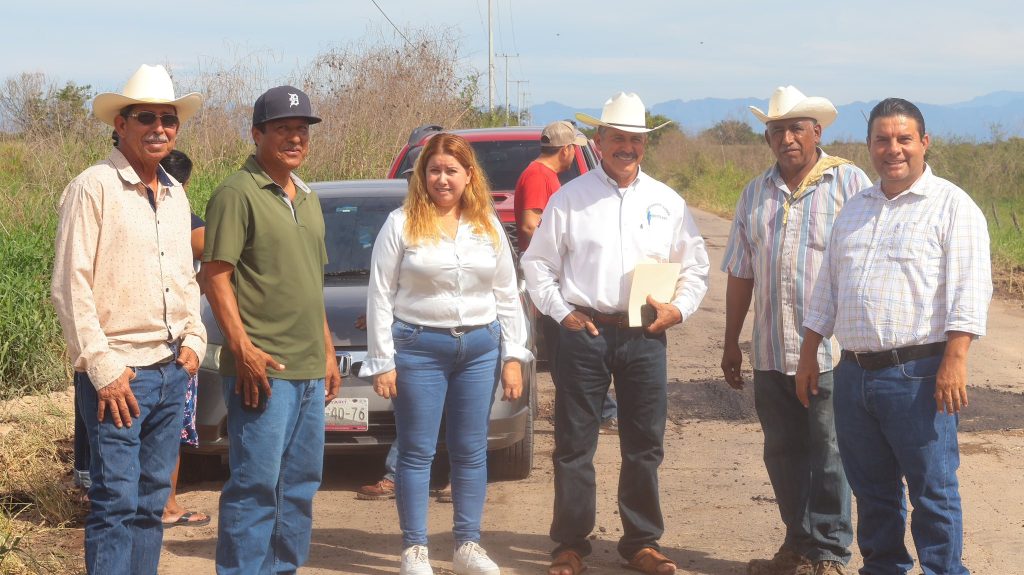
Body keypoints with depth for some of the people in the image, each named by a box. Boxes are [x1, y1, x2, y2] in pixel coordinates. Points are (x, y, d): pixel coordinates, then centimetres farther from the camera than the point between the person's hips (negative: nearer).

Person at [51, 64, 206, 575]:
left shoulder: (175, 196, 14)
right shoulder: (94, 188, -8)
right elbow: (70, 287, -11)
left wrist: (194, 339, 7)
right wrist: (103, 368, -15)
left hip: (172, 371, 7)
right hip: (117, 374, -7)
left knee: (150, 502, 10)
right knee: (116, 503, -7)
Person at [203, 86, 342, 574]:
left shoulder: (307, 199, 19)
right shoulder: (237, 193, -8)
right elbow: (215, 275, -13)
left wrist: (327, 352, 20)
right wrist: (243, 349, -20)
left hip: (309, 370, 9)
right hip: (263, 369, -8)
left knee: (300, 483, 12)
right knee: (256, 483, -9)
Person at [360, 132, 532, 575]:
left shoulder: (489, 227, 9)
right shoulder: (402, 224, -1)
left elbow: (507, 296, 12)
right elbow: (381, 296, -2)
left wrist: (513, 357, 6)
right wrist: (381, 361, -7)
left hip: (480, 347, 3)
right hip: (419, 347, -3)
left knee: (471, 451, 8)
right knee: (417, 452, 0)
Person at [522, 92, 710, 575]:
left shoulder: (667, 202, 9)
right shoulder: (570, 198, 2)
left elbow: (695, 267, 15)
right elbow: (537, 263, 6)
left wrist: (678, 308, -1)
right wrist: (561, 312, -4)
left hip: (645, 336, 2)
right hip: (584, 332, -2)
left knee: (645, 445, 6)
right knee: (574, 444, 2)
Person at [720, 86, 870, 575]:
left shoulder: (850, 183, -3)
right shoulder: (755, 194, 13)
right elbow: (740, 272, 17)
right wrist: (731, 342, 16)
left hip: (831, 352, -5)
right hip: (771, 352, 5)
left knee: (828, 459, 0)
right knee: (783, 455, 11)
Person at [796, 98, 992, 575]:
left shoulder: (951, 205, -3)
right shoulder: (855, 209, 17)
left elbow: (969, 290, -11)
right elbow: (827, 288, 22)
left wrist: (954, 360, -20)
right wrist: (808, 355, 17)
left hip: (917, 373, -6)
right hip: (854, 372, 6)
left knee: (933, 490, -2)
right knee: (872, 489, 13)